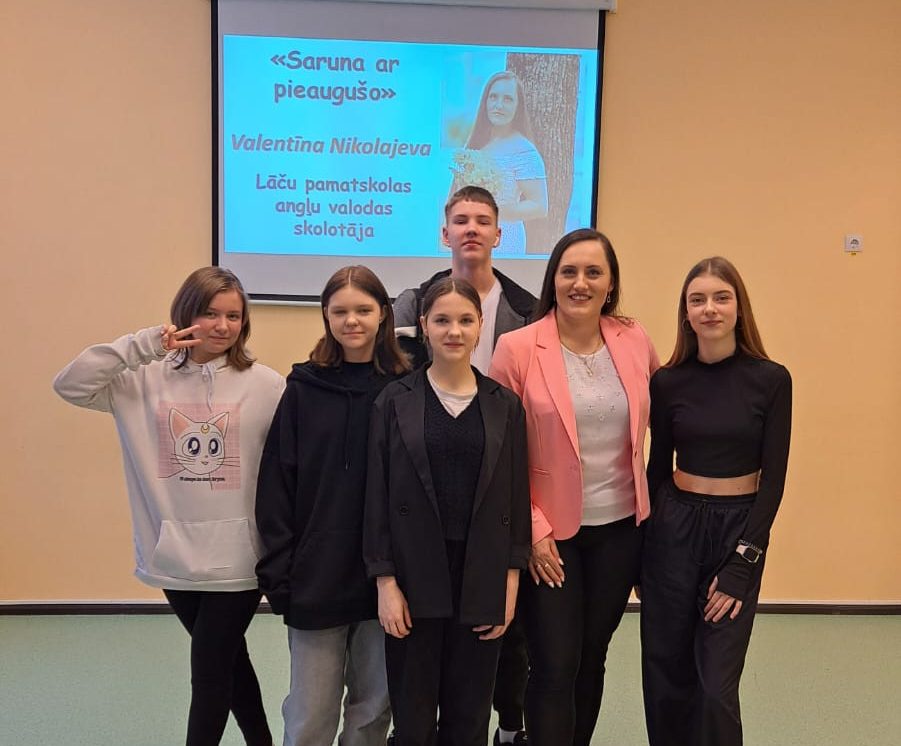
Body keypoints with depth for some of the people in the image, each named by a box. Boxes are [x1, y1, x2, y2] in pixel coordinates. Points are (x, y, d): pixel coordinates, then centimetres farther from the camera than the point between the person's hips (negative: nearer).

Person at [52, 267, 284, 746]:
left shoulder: (265, 385, -9)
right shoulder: (148, 379, -1)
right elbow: (70, 385, -9)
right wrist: (143, 344, -16)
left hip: (235, 559, -3)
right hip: (173, 557, 3)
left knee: (209, 674, 6)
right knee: (229, 662, 22)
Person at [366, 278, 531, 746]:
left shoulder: (504, 405, 3)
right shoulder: (395, 402, -2)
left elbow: (516, 495, 3)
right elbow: (377, 496, -3)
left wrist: (510, 580, -1)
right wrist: (385, 581, -8)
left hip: (482, 575, 1)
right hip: (414, 574, -1)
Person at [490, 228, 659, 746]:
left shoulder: (635, 341, -1)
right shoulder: (518, 348, -11)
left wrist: (654, 498, 11)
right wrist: (531, 528, -11)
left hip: (621, 526, 4)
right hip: (550, 531, -3)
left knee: (592, 657, 17)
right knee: (555, 665, 0)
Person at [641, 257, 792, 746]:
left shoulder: (771, 380, -6)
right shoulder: (668, 381, -1)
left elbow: (774, 478, -6)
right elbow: (658, 467, 7)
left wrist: (742, 563, -11)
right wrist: (645, 541, 7)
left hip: (739, 528, -2)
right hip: (673, 527, 2)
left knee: (717, 682, 0)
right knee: (666, 671, 11)